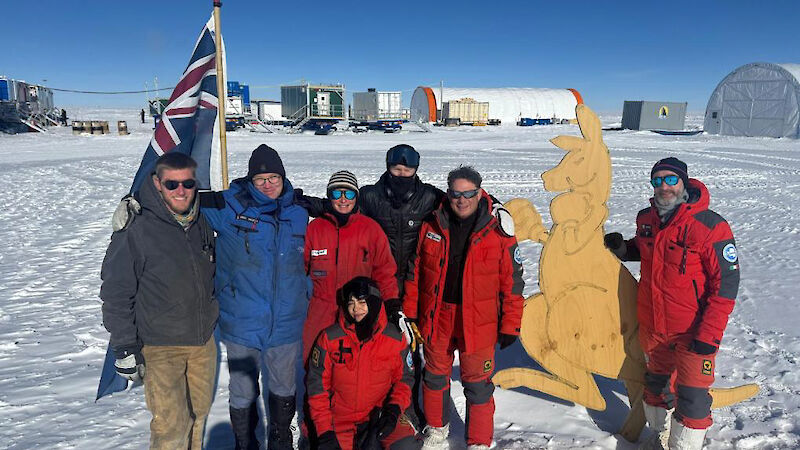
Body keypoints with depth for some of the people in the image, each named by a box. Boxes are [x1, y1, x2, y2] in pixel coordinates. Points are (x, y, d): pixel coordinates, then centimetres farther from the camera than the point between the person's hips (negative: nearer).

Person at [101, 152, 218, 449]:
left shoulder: (203, 224, 1)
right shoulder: (136, 231, -16)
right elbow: (116, 293, -11)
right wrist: (125, 347, -11)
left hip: (203, 342, 5)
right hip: (160, 348, -5)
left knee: (198, 414, 18)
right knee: (172, 425, -5)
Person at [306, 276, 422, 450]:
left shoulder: (394, 338, -5)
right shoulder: (330, 338, -7)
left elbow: (404, 378, 6)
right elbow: (317, 385, -3)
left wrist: (394, 408, -12)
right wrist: (325, 432, -8)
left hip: (379, 415, 0)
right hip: (339, 421, 1)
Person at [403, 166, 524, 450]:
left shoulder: (498, 232, -9)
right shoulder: (431, 226, -2)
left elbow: (512, 282, -4)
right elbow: (415, 271, 5)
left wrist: (510, 326, -4)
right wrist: (410, 311, 7)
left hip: (478, 323, -2)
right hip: (436, 319, 3)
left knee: (478, 386, 8)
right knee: (435, 376, 19)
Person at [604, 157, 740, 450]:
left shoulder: (709, 226, -19)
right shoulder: (646, 219, -1)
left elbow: (726, 283, -17)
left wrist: (709, 335, -20)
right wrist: (623, 249, -1)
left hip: (693, 330, -6)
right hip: (652, 326, 6)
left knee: (691, 397, 1)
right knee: (656, 384, 22)